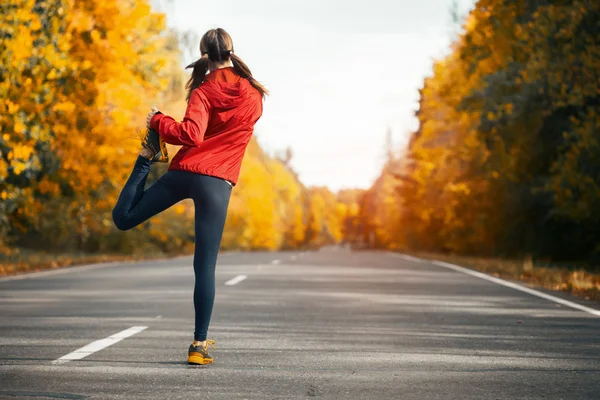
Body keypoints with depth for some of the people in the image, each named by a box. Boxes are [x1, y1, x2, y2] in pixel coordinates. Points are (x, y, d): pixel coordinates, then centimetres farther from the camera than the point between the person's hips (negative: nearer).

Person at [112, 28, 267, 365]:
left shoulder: (203, 92, -1)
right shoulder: (253, 96, 7)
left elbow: (191, 135, -15)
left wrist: (158, 122, 0)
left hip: (184, 172, -1)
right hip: (218, 182, 1)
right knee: (205, 267, 2)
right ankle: (200, 344, -1)